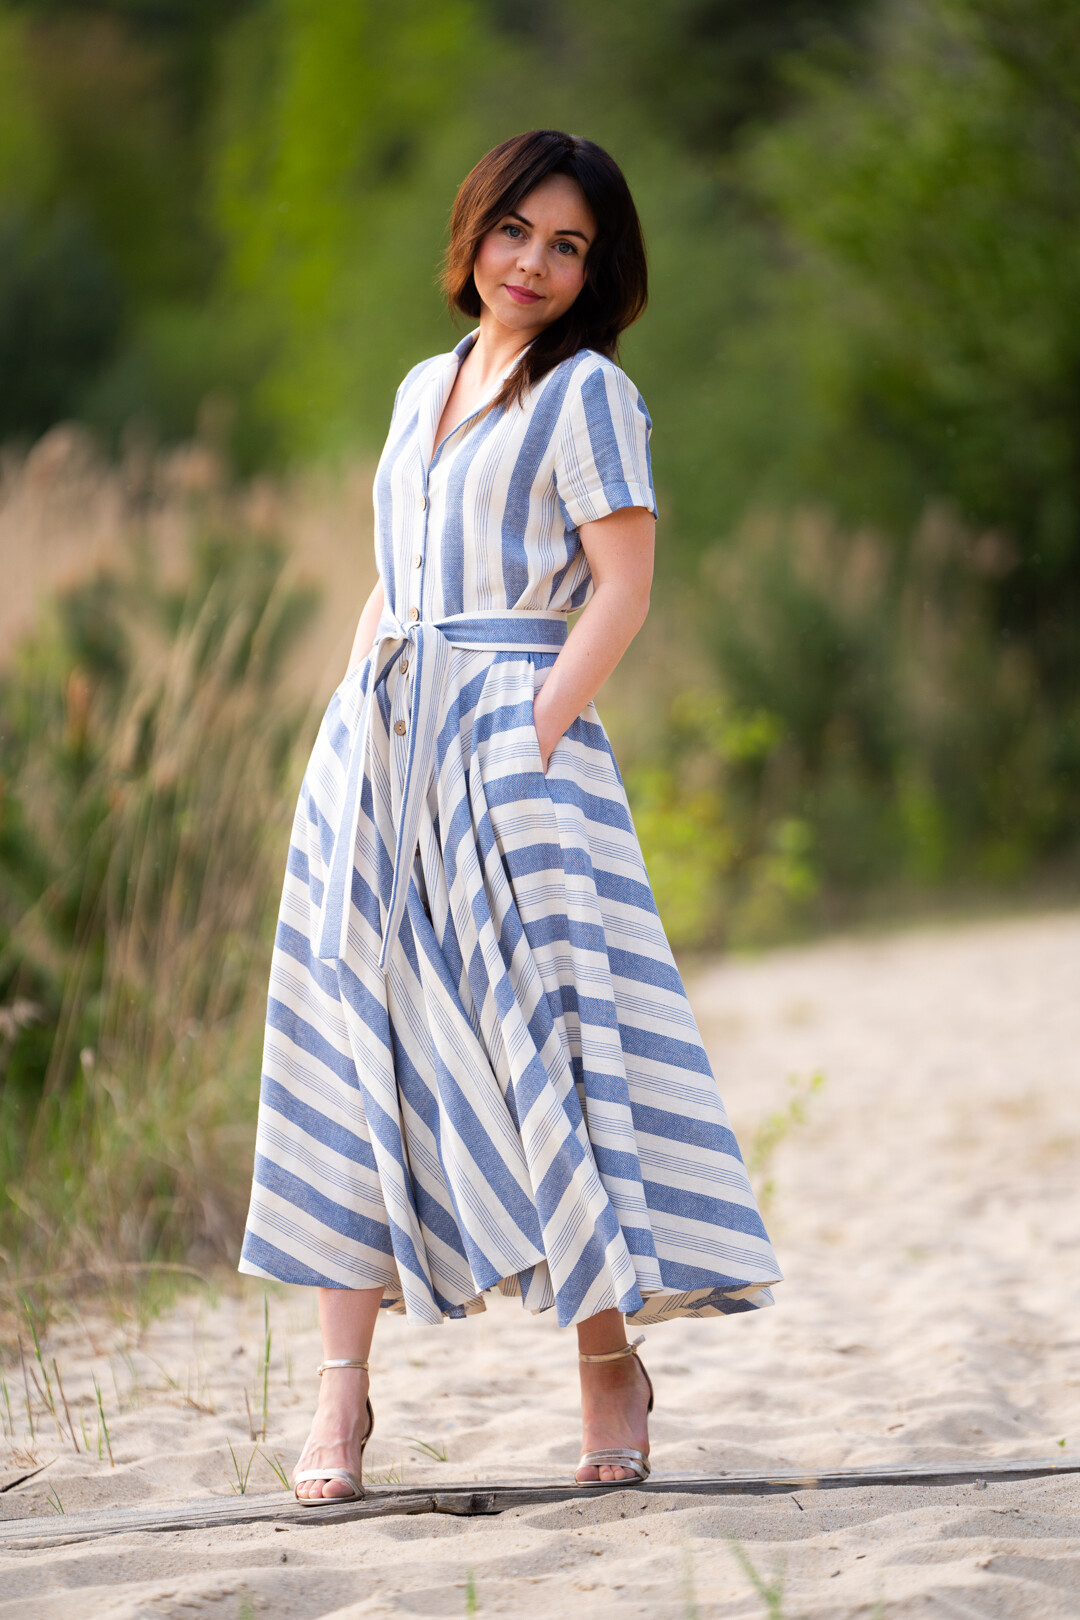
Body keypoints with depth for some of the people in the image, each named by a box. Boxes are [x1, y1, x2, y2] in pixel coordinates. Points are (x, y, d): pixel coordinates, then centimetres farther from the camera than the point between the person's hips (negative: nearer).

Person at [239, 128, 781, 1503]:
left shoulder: (587, 393, -2)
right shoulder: (425, 390, 18)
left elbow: (624, 588, -10)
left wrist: (528, 743, -17)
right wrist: (354, 709, 9)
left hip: (513, 737, -6)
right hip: (377, 758, 6)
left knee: (544, 1043, -7)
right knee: (357, 1050, 2)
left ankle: (611, 1365, 6)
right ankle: (342, 1388, 4)